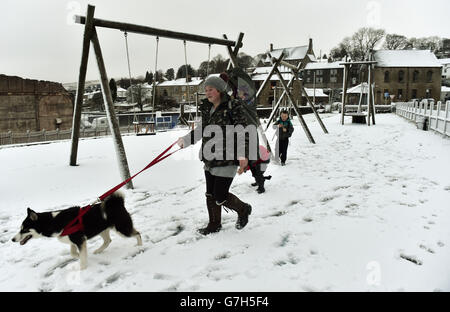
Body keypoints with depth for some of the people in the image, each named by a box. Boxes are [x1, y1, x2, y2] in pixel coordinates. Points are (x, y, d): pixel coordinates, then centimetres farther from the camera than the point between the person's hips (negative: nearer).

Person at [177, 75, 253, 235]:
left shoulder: (233, 106, -10)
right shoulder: (206, 108, 11)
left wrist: (243, 155, -22)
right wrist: (185, 140, 28)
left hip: (227, 159, -7)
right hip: (209, 159, 7)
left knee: (220, 197, -3)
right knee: (210, 194, 13)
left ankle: (243, 209, 25)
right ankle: (214, 224, 31)